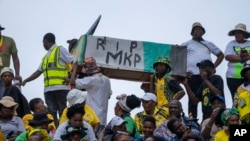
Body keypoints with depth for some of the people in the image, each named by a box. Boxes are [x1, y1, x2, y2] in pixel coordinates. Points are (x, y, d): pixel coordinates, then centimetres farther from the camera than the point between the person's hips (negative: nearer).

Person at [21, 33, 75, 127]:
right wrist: (25, 81, 22)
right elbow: (38, 72, 26)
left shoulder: (60, 50, 5)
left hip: (60, 87, -7)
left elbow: (74, 62, -3)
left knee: (62, 112, -6)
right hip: (48, 89, 7)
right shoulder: (45, 57, 26)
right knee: (52, 113, 1)